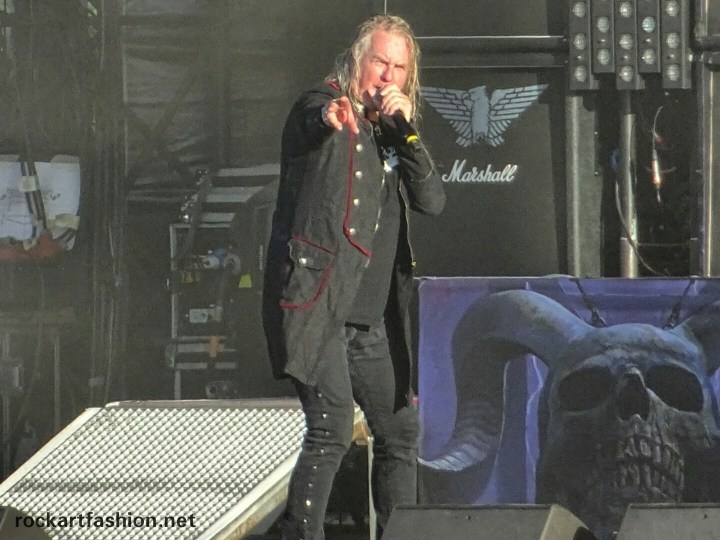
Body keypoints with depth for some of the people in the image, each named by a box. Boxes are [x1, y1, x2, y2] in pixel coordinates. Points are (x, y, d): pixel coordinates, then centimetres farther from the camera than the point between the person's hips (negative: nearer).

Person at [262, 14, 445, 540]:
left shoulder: (392, 134, 18)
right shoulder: (322, 109, -3)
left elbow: (432, 201, 5)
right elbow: (309, 123, -29)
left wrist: (406, 130, -7)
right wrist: (330, 116, -53)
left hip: (370, 317, 8)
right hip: (314, 302, -8)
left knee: (400, 432, 12)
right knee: (332, 427, -20)